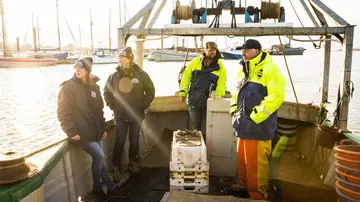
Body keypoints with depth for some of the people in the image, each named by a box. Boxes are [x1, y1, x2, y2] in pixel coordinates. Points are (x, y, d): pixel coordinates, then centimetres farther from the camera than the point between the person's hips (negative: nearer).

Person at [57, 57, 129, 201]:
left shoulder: (94, 86, 8)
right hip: (80, 133, -5)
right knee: (99, 156, -13)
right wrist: (71, 132, -18)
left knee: (99, 159, 8)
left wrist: (103, 128, 12)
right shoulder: (68, 87, -10)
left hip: (95, 132, 6)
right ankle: (97, 188, 10)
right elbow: (63, 112, -12)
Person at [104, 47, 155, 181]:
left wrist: (142, 106, -3)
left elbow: (150, 91, 1)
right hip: (120, 117, 0)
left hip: (136, 116, 1)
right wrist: (113, 107, 0)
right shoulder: (114, 76, -4)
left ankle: (132, 163, 32)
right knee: (119, 142, 4)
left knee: (134, 141, 13)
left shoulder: (141, 74, -6)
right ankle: (116, 167, 19)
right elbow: (107, 92, 8)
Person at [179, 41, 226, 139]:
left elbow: (221, 84, -5)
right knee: (195, 126, 14)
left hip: (209, 101, -1)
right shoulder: (195, 62, 0)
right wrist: (183, 92, 2)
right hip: (194, 100, 1)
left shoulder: (220, 66, -3)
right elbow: (186, 76, 5)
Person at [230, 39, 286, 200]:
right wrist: (234, 108, 13)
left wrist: (256, 115, -21)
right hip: (244, 124, 8)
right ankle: (245, 183, 38)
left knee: (256, 161, 0)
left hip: (258, 125, -8)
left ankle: (258, 193, 16)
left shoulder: (270, 69, -14)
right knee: (242, 157, 19)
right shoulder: (244, 70, 14)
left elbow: (276, 96, -21)